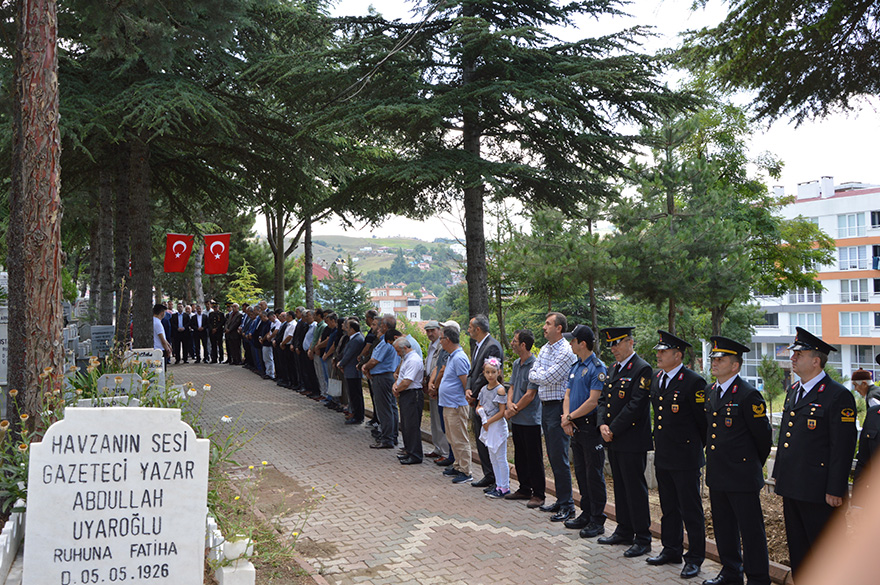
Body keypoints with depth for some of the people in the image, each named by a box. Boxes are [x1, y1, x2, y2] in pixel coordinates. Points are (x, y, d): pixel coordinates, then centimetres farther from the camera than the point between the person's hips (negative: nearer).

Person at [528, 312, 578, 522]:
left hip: (558, 407, -9)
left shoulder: (566, 352, -16)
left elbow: (548, 378, -20)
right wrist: (542, 374, -8)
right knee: (552, 457, 14)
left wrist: (539, 374, -1)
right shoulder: (544, 349, 13)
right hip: (545, 406, 9)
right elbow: (532, 375, 11)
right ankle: (560, 500, 24)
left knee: (559, 458, -6)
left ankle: (567, 505, 2)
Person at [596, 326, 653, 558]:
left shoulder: (642, 369, -13)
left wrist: (614, 430, -16)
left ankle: (643, 539, 7)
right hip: (613, 441, 8)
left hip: (632, 442, -8)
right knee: (620, 487, 16)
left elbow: (636, 405, -19)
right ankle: (624, 532, 27)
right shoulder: (614, 368, 15)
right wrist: (602, 425, -1)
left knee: (635, 489, -2)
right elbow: (604, 400, 15)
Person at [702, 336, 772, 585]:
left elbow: (763, 436, -8)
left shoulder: (748, 395, -14)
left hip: (742, 477, -8)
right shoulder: (710, 393, 10)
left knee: (750, 529, 1)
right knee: (723, 527, 17)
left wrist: (753, 465, 4)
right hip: (716, 475, 8)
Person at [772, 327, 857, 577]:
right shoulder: (793, 391, 13)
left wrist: (835, 490, -16)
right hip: (792, 487, 8)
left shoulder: (838, 396, -13)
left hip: (818, 490, -8)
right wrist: (781, 476, 18)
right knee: (797, 547, 17)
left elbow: (843, 447, -15)